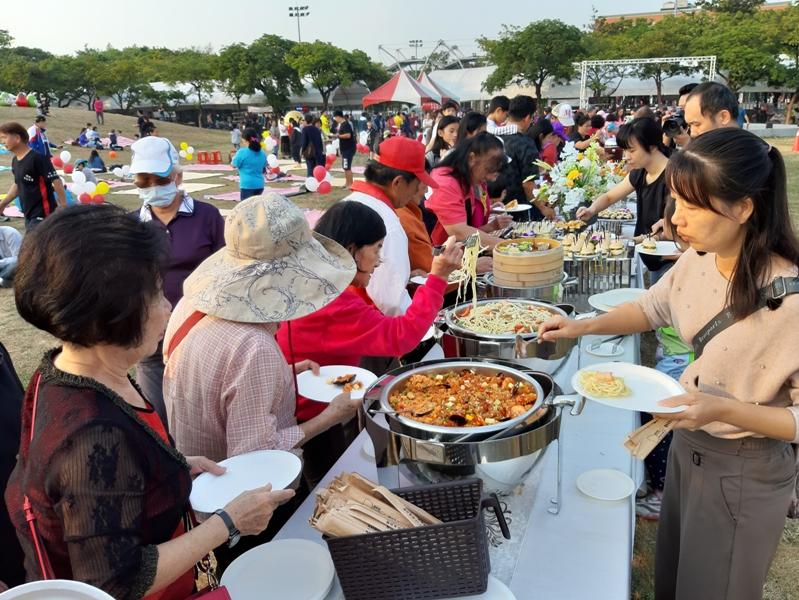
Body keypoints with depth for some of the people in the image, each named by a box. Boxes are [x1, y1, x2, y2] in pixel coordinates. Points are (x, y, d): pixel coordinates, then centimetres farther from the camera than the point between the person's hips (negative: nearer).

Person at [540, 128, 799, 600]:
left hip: (745, 474, -6)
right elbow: (655, 306, 8)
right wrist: (585, 326, -3)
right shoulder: (699, 260, -12)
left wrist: (724, 410, -32)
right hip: (688, 443, 6)